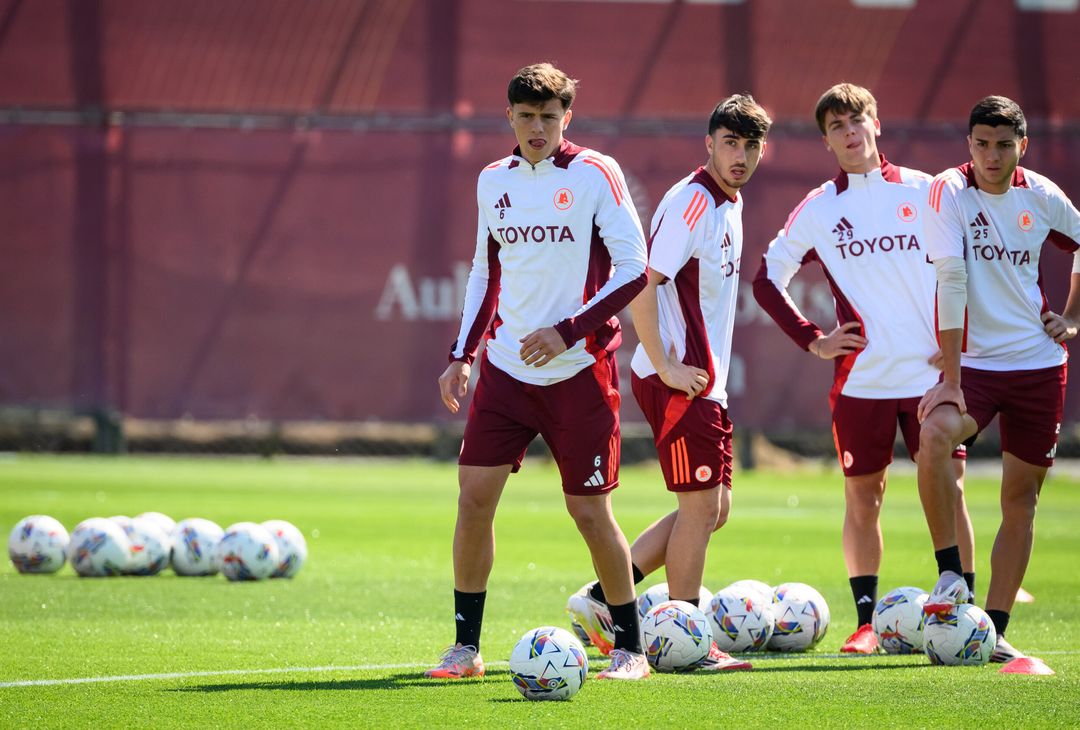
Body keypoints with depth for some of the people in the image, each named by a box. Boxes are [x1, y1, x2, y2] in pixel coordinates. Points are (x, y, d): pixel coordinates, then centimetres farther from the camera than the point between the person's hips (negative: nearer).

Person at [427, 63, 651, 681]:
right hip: (507, 369, 5)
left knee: (590, 512, -2)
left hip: (579, 370, -5)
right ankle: (467, 647, 5)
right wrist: (462, 355, 11)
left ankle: (630, 648, 13)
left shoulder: (595, 175, -6)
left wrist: (567, 332, -16)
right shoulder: (494, 182, 10)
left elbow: (635, 268, -9)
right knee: (474, 498, -4)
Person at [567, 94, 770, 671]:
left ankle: (601, 599, 14)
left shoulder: (729, 204, 15)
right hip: (679, 380, -10)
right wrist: (666, 367, -21)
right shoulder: (692, 201, -15)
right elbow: (641, 283, -22)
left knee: (713, 508, 13)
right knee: (701, 506, -5)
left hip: (706, 381, 10)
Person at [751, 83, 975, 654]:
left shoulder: (923, 192, 4)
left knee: (947, 488, -4)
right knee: (862, 496, 2)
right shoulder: (818, 209, 4)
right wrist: (812, 340, 2)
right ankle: (865, 622, 9)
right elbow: (767, 279, 10)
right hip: (860, 379, 0)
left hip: (931, 372, 0)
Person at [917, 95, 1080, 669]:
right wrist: (951, 377, -23)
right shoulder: (949, 191, -11)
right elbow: (950, 279, -18)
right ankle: (949, 574, -21)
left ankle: (995, 629, 11)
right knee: (934, 434, -32)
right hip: (974, 360, -3)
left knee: (1021, 498, 4)